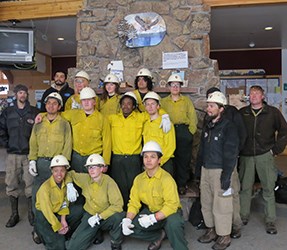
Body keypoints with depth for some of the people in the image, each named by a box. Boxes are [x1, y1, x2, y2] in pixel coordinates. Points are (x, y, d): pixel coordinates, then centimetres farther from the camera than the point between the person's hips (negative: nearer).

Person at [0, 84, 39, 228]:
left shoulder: (34, 112, 2)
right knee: (12, 185, 5)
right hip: (13, 154, 2)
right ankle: (14, 214, 19)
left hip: (29, 154, -2)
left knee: (30, 184, 1)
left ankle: (31, 213, 16)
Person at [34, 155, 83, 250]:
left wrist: (63, 220, -11)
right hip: (44, 216, -6)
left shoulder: (65, 183, -6)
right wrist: (58, 227, -16)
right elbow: (47, 211, -22)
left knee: (80, 211, -13)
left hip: (58, 212, 7)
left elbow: (64, 203, 1)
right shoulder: (45, 187, -24)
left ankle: (64, 235, 2)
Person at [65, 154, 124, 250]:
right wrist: (70, 186, -6)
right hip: (90, 215, 3)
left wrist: (99, 217, -27)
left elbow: (118, 205, -25)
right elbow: (70, 174, 13)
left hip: (106, 217, -3)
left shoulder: (109, 182, -19)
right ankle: (95, 231, 17)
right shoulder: (85, 178, -5)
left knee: (118, 216, -38)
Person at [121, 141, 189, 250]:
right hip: (150, 211, 6)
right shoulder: (139, 179, -3)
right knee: (129, 227, -12)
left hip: (168, 212, -6)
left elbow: (172, 205, -27)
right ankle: (159, 234, 8)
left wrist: (153, 218, -34)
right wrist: (127, 220, -19)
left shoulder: (166, 179, -21)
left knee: (174, 223, -38)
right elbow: (134, 203, -2)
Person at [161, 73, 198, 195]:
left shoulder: (186, 100, 11)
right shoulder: (163, 101, 12)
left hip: (184, 132, 0)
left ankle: (182, 185, 12)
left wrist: (190, 132, -3)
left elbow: (193, 118, 6)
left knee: (184, 159, 1)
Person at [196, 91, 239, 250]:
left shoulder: (228, 127, -12)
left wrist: (226, 176, -18)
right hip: (206, 170, 7)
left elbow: (231, 154, -15)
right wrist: (198, 167, 15)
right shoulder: (207, 126, 11)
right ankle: (211, 230, 33)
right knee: (206, 202, 16)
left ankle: (224, 236, 17)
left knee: (221, 205, 0)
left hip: (220, 171, -7)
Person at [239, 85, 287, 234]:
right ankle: (243, 216, 23)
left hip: (265, 155, -1)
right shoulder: (242, 113, 6)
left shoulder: (273, 112, 2)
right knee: (245, 187, 8)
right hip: (246, 156, 2)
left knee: (268, 188, 3)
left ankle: (270, 221, 14)